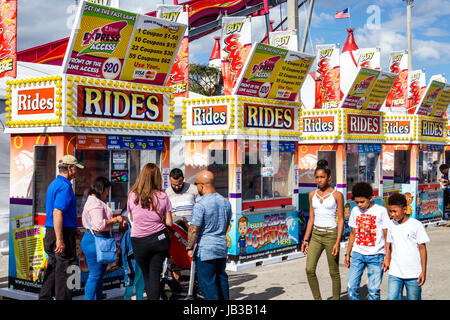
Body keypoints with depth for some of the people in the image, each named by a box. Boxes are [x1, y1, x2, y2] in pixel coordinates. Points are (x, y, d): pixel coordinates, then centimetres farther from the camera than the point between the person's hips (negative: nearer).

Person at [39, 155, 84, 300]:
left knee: (53, 269, 16)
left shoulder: (54, 184, 16)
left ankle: (44, 297, 22)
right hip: (63, 234, -10)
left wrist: (72, 228, 27)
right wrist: (60, 240, -26)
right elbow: (57, 213, -25)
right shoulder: (65, 186, -16)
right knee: (64, 271, -4)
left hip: (51, 233, 10)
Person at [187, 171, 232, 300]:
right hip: (222, 247, 7)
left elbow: (194, 230, -16)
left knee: (207, 281, 1)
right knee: (221, 277, 18)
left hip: (205, 250, -7)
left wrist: (190, 248, -5)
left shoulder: (200, 205, -19)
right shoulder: (225, 202, 4)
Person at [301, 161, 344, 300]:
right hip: (316, 235, 4)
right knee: (309, 269, -8)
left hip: (331, 235, -4)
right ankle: (317, 298, 7)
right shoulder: (312, 194, 7)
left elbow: (341, 220, -6)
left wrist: (337, 243, -14)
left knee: (334, 273, 4)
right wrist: (306, 239, 8)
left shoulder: (337, 195, -6)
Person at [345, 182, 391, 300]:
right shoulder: (355, 211, 9)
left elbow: (387, 236, -2)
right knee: (351, 287, -4)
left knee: (373, 290, -3)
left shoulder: (381, 211, -4)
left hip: (375, 255, -3)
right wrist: (348, 254, 16)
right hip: (358, 254, 4)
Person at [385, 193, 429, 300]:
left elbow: (422, 248, -5)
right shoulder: (391, 225, 5)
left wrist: (424, 271, -6)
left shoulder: (416, 225, -8)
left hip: (413, 275, -3)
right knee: (392, 298, -7)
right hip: (395, 273, 3)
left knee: (414, 298, 7)